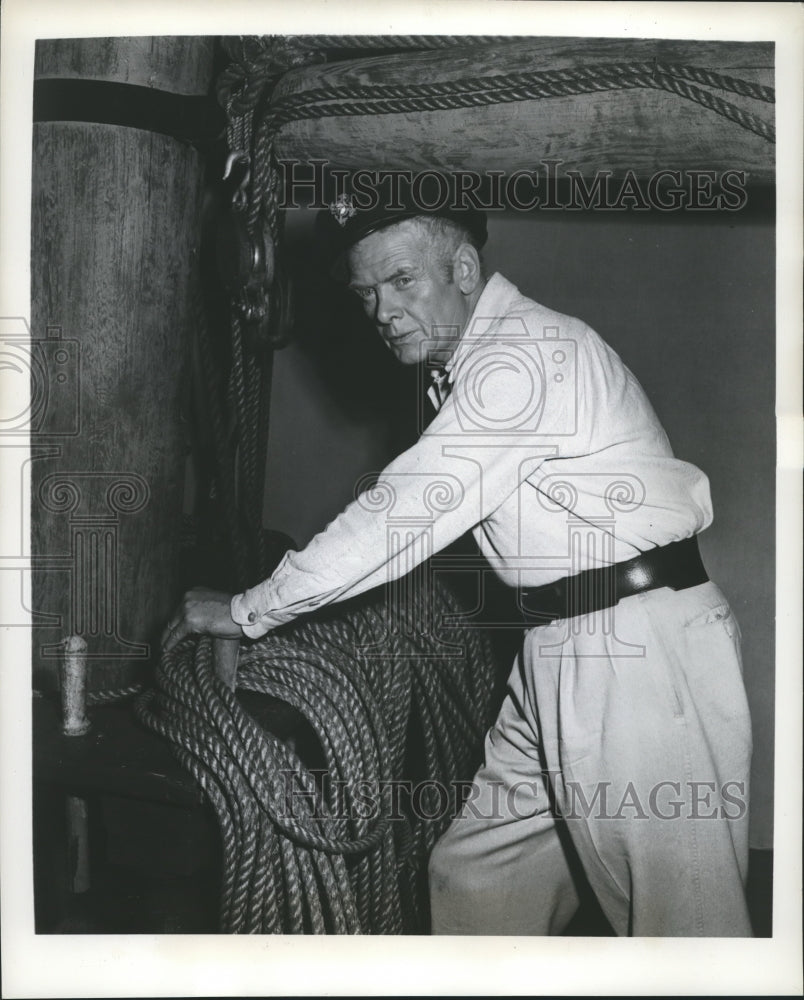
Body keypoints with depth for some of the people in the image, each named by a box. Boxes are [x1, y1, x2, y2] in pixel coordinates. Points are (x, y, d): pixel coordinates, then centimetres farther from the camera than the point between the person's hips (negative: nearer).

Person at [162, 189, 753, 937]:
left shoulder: (525, 354, -17)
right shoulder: (466, 366, 15)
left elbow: (406, 513, -20)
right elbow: (420, 513, 21)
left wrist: (250, 611, -12)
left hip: (642, 644, -10)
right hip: (557, 647, 10)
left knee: (681, 914, -3)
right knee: (472, 881, 13)